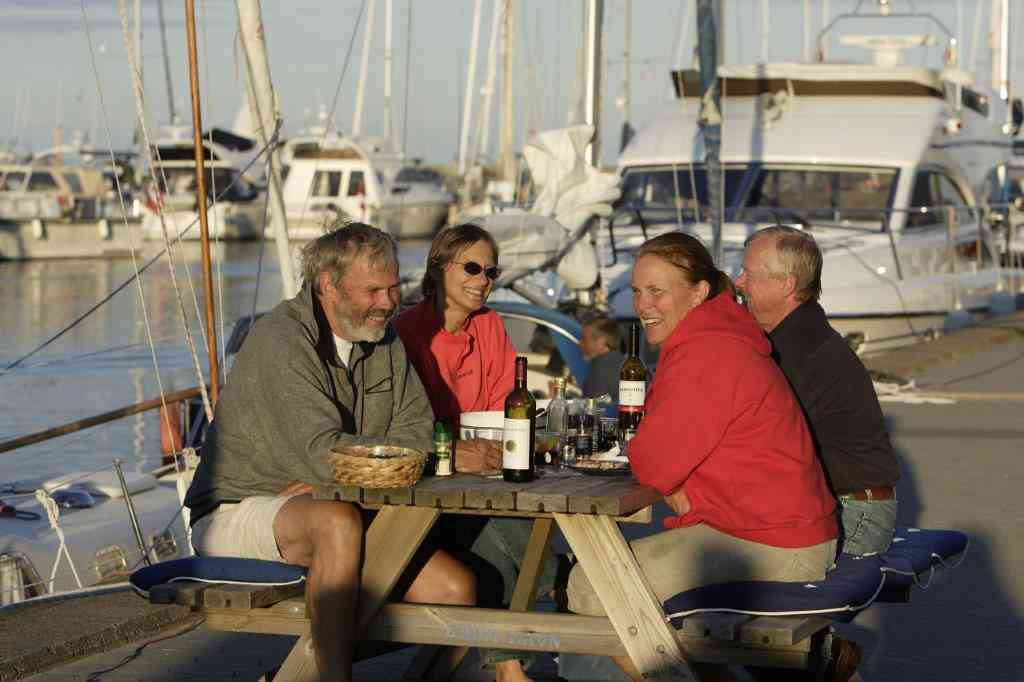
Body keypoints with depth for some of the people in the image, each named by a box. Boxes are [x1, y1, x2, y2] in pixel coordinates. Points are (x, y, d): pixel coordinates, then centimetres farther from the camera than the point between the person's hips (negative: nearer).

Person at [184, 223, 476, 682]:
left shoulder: (385, 341, 8)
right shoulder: (282, 340, -18)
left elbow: (417, 437, 0)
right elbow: (323, 452, -28)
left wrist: (321, 483, -18)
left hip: (324, 513, 7)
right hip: (237, 510, -7)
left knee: (456, 588, -12)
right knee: (338, 521, -39)